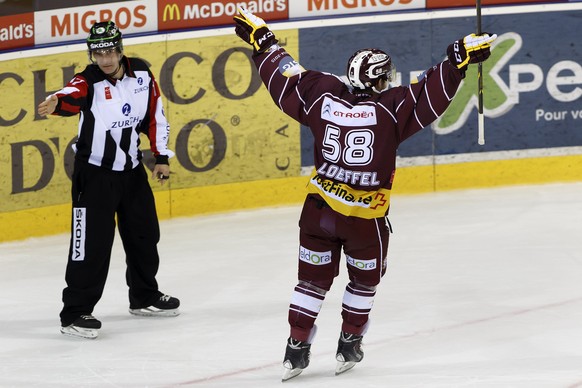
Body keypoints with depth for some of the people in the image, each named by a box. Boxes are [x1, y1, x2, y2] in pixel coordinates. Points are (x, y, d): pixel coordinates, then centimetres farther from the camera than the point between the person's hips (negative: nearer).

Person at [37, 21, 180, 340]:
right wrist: (56, 103, -64)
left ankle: (145, 297, 38)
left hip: (132, 170, 6)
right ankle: (75, 313, -5)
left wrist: (161, 157, 6)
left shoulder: (142, 75, -3)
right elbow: (71, 96, -41)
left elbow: (155, 116, 8)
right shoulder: (88, 82, -18)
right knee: (92, 242, -11)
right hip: (94, 173, -6)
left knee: (144, 235, 17)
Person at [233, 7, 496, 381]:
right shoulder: (390, 107, -16)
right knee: (365, 279, 20)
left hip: (319, 208, 3)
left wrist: (262, 40, 16)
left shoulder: (321, 93, -5)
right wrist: (460, 57, -17)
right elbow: (430, 94, -20)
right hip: (365, 218, -3)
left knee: (314, 278, 14)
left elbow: (285, 78, 5)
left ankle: (297, 349, 15)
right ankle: (349, 345, 26)